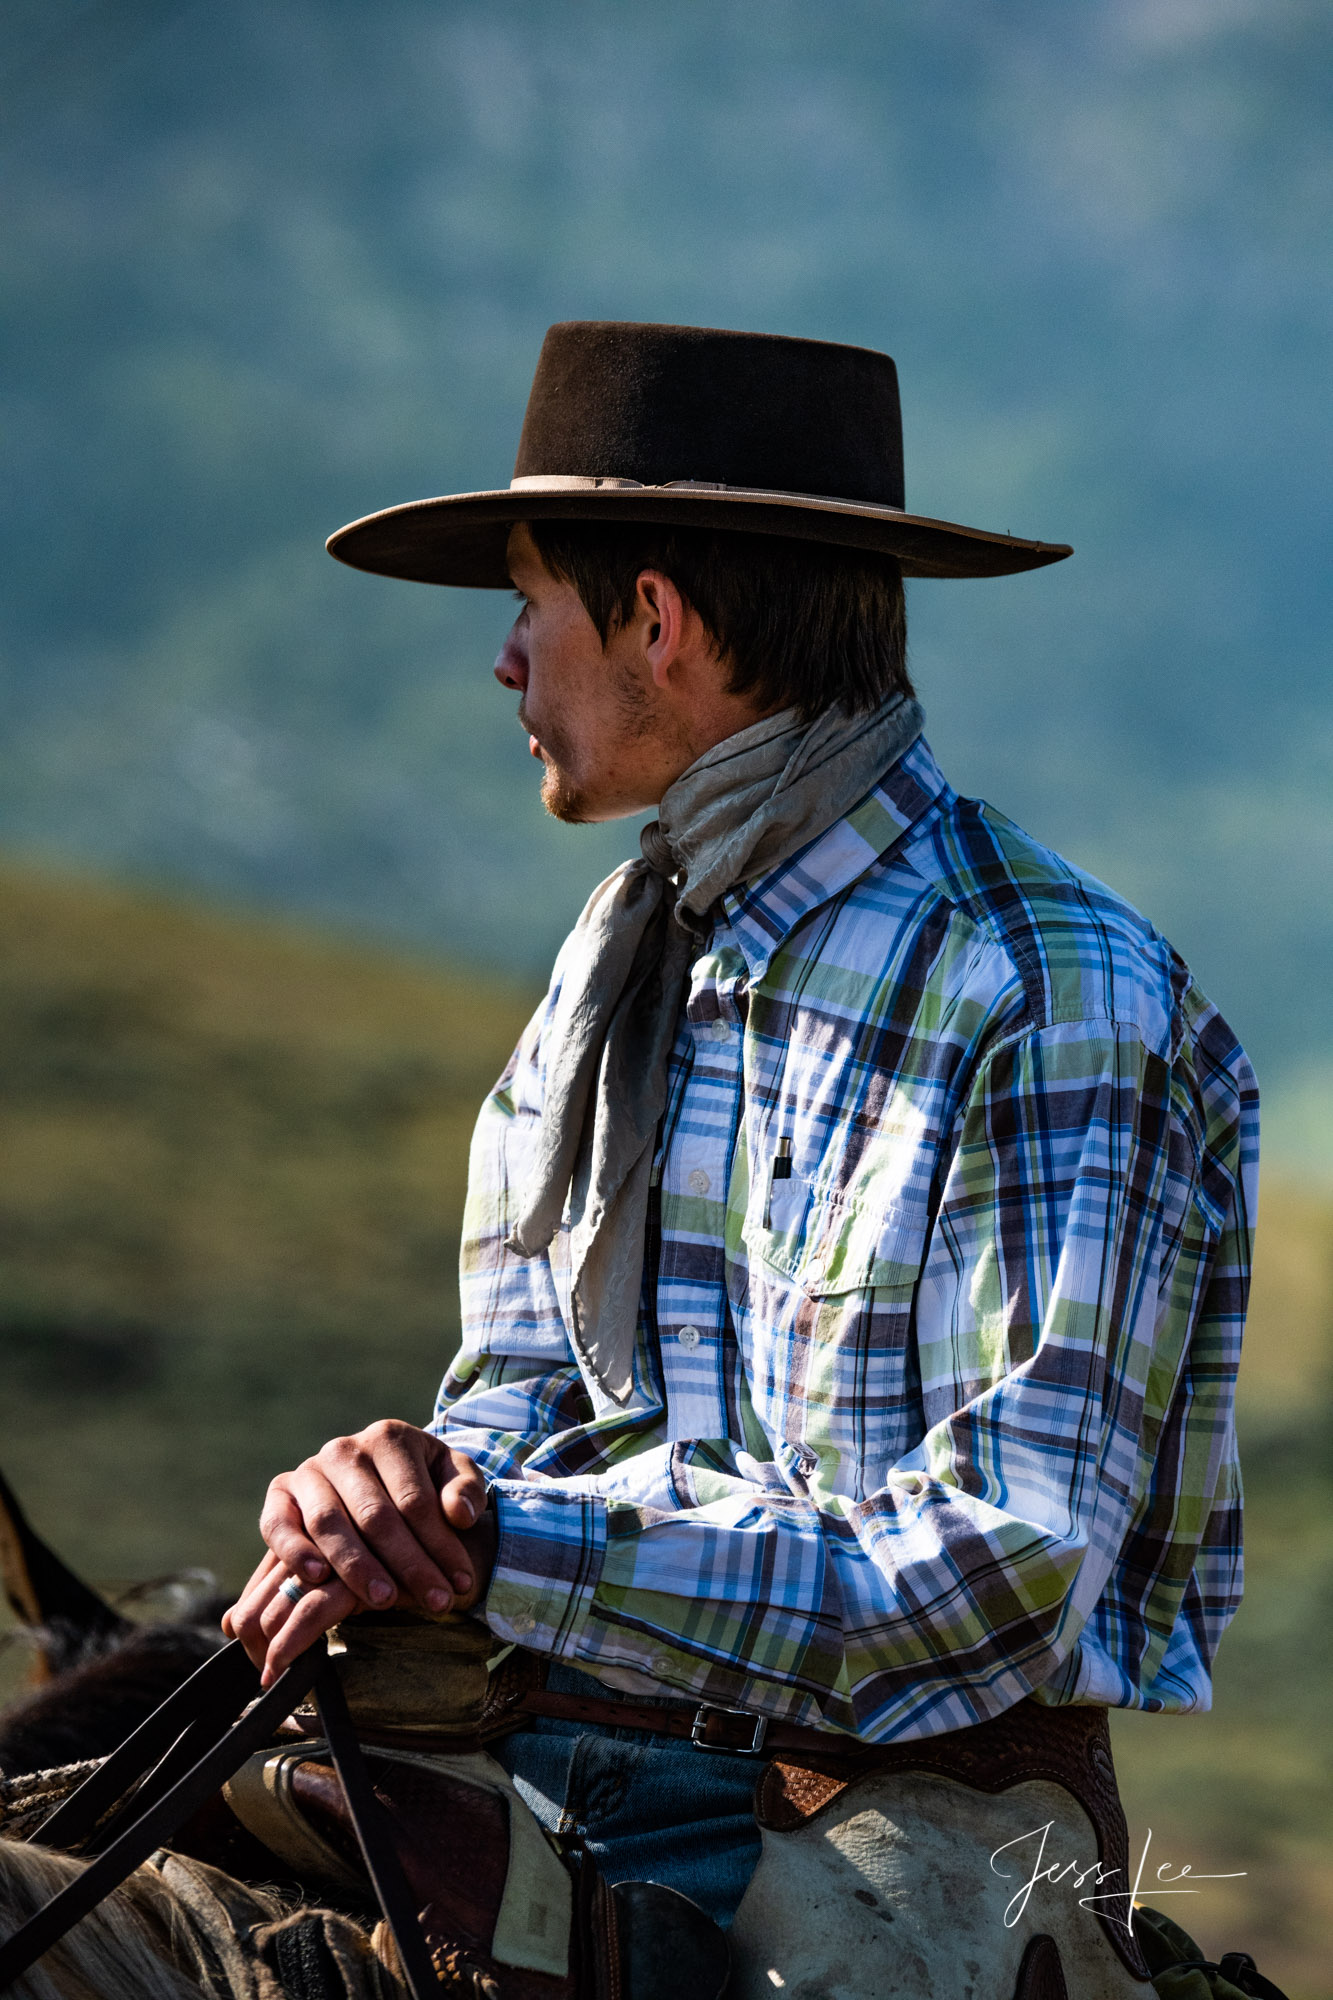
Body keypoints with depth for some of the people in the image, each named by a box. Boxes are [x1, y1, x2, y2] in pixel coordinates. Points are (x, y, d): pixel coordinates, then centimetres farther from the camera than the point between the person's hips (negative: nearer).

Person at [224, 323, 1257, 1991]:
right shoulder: (628, 945, 11)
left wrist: (506, 1553, -25)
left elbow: (1009, 1574, -21)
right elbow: (531, 1393, 13)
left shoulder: (1057, 1011, -15)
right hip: (627, 1744, 7)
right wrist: (403, 1483, -14)